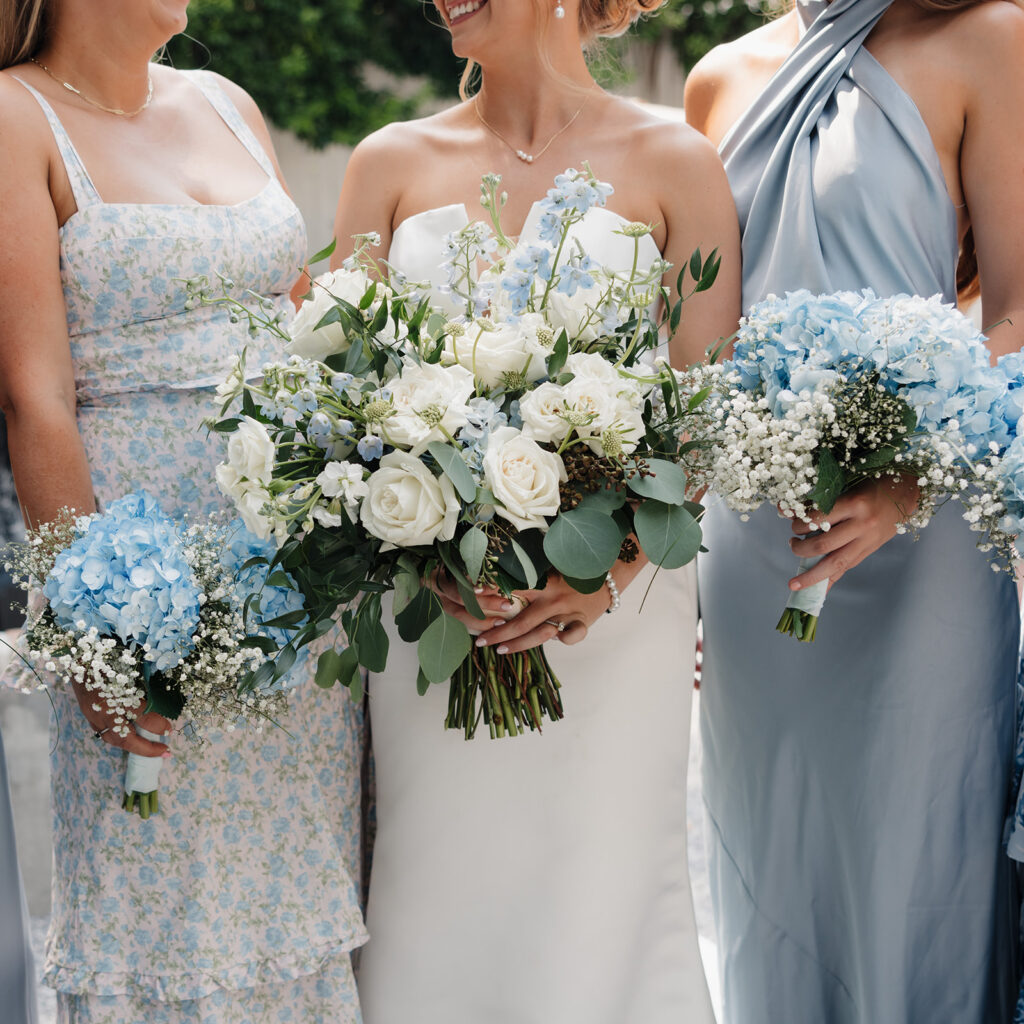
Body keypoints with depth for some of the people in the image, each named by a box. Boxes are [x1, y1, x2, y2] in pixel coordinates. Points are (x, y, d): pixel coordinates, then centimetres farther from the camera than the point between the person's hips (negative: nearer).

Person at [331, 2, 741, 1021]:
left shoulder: (673, 164, 2)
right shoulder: (393, 162, 8)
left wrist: (613, 567, -17)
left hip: (613, 599, -1)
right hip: (429, 599, 2)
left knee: (600, 893, 0)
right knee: (439, 895, 4)